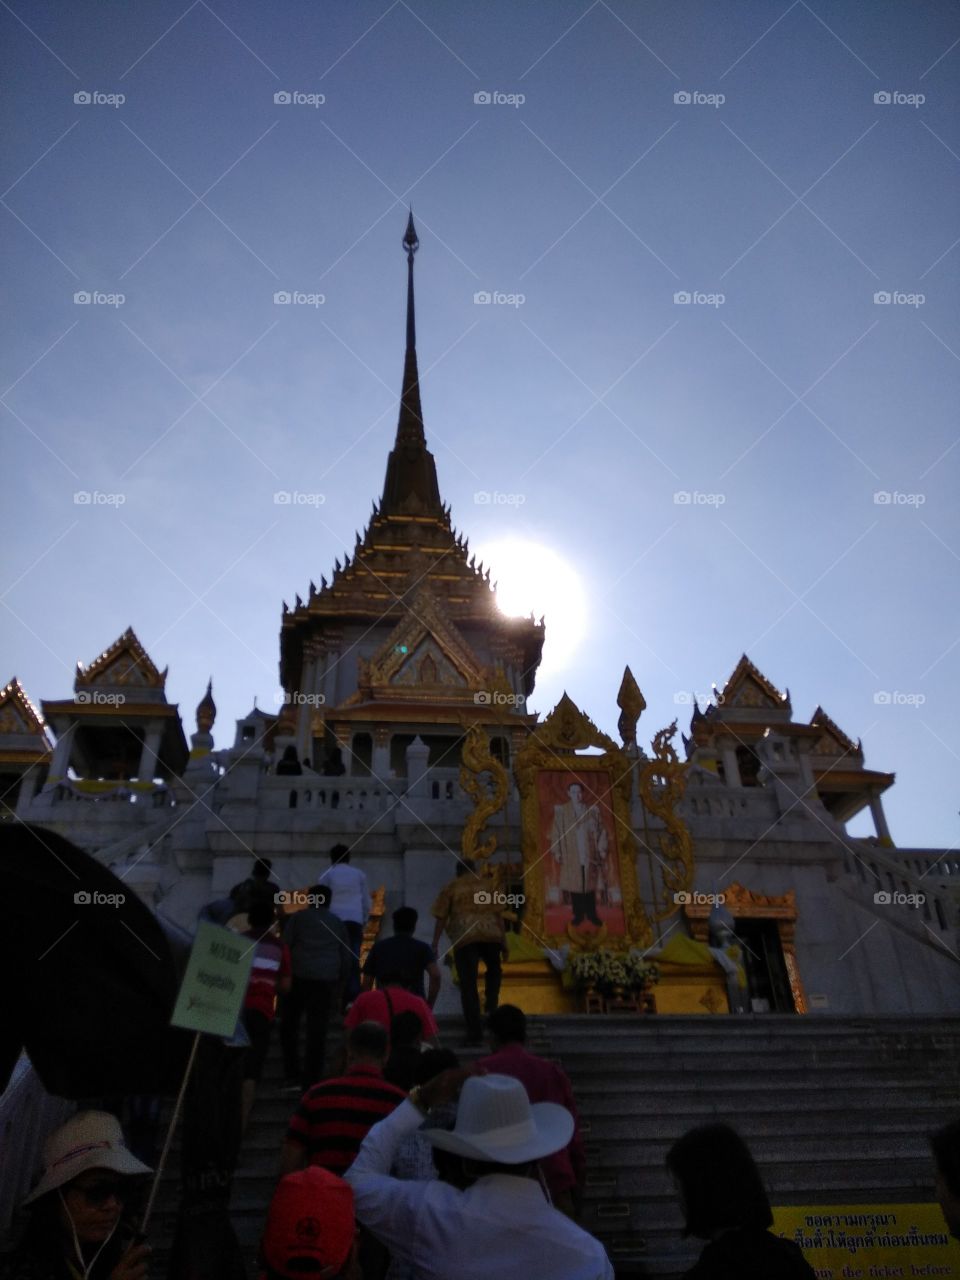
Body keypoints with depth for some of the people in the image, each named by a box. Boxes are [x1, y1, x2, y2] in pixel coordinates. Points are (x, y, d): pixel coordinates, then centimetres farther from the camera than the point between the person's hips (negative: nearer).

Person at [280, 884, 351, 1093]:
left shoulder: (297, 917, 12)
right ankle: (310, 1083, 3)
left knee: (288, 1026, 12)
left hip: (299, 976, -2)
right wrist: (338, 990, 21)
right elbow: (346, 958, 17)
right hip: (326, 980, 2)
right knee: (317, 1032, 5)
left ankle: (293, 1076, 5)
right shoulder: (337, 922, 18)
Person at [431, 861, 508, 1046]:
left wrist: (435, 945, 8)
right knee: (494, 969, 30)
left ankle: (475, 1033, 0)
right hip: (490, 934, 2)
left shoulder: (450, 888, 15)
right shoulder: (487, 884, 20)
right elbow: (498, 914, 13)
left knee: (468, 985, 3)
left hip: (465, 938, -2)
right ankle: (491, 1003, 11)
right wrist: (504, 941, 14)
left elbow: (441, 918, 7)